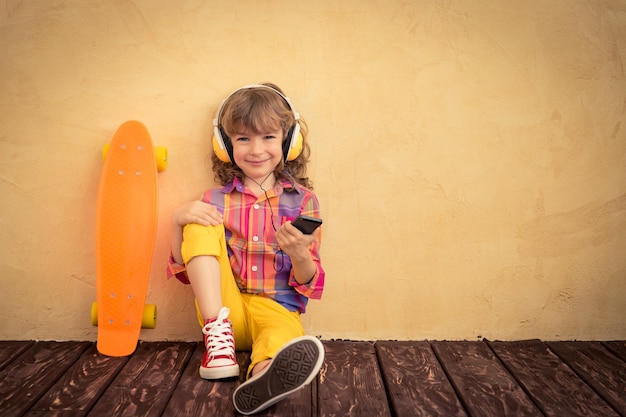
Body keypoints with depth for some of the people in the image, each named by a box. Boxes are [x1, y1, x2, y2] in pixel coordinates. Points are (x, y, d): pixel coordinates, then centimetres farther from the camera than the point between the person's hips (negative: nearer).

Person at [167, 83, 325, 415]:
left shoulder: (302, 200, 2)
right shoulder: (216, 200, 6)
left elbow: (308, 284, -1)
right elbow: (186, 272, 7)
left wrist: (300, 255, -26)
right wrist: (179, 220, -12)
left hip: (276, 310, -2)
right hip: (226, 308, 2)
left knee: (284, 338, -37)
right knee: (200, 225, -15)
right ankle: (218, 336, -23)